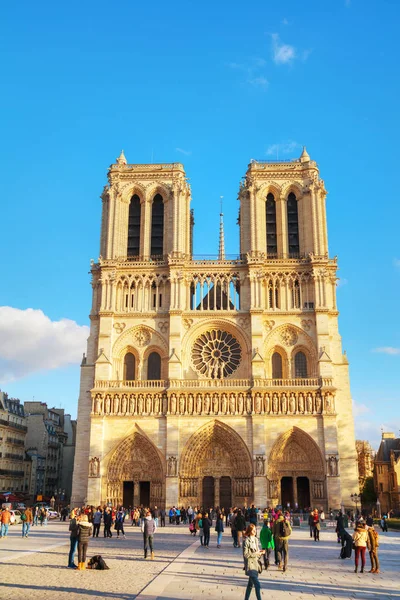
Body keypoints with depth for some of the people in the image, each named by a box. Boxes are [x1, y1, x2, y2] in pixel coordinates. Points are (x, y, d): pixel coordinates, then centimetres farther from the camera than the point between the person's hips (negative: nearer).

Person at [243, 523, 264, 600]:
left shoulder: (255, 540, 8)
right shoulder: (246, 541, -15)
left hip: (255, 564, 8)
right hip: (250, 564, -8)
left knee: (251, 584, 17)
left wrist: (260, 552, -5)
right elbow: (245, 554, -16)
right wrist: (256, 553, -19)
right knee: (257, 585, -11)